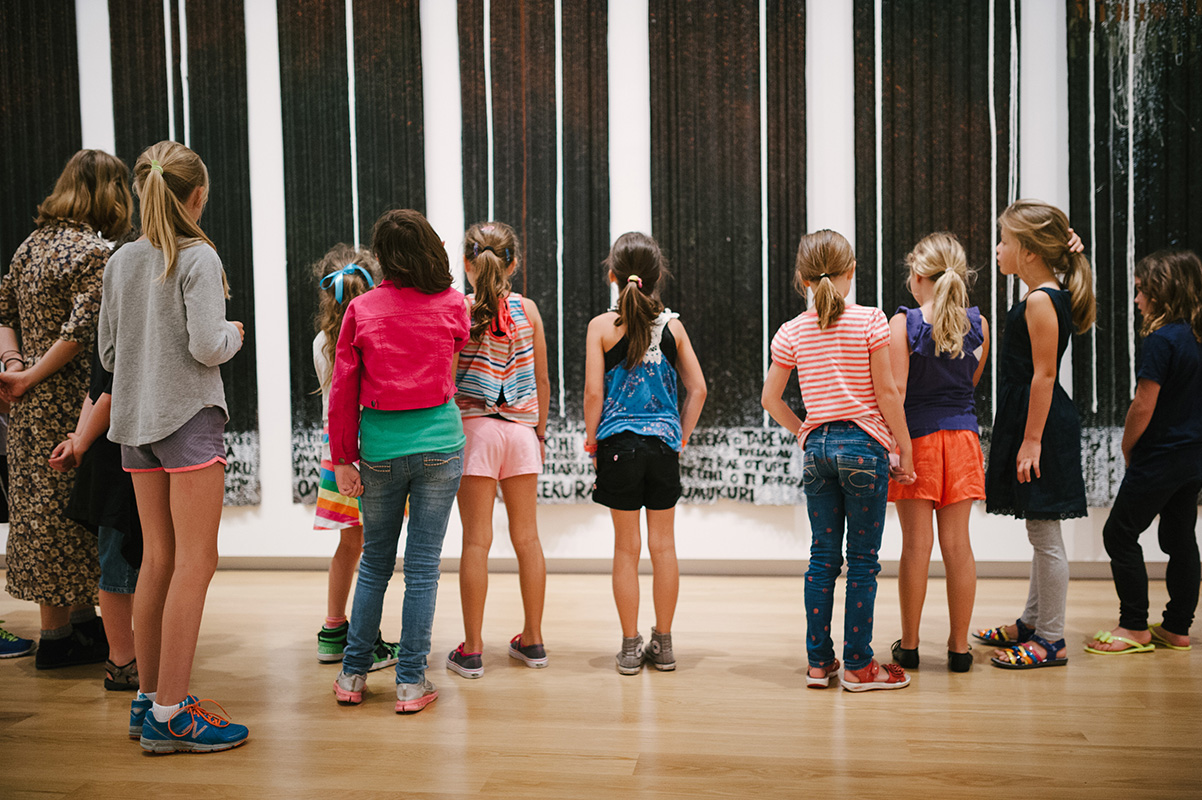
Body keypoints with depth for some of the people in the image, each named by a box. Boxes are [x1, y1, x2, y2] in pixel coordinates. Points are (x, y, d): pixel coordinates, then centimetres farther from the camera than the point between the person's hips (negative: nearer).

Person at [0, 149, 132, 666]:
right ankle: (56, 638, 10)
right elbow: (81, 332, -22)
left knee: (42, 507, 14)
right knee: (65, 511, 0)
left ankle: (82, 621, 27)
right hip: (67, 404, -8)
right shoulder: (97, 251, -14)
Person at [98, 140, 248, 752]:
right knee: (195, 562, -4)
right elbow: (206, 346, -18)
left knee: (158, 559, 12)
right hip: (189, 415, -7)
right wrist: (234, 334, 2)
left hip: (135, 420, 7)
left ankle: (148, 697, 19)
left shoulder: (121, 261, 10)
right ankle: (170, 714, -3)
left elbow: (108, 353, 12)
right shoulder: (198, 257, -10)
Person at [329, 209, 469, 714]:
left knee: (374, 562, 15)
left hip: (380, 447, 1)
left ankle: (353, 674, 21)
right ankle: (411, 683, 9)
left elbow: (343, 389, -1)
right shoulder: (451, 305, -1)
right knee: (423, 566, 4)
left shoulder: (361, 309, -2)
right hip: (439, 442, -1)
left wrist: (342, 459, 5)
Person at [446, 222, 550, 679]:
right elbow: (542, 380, 8)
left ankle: (471, 649, 7)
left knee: (477, 541, 1)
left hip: (474, 427, -3)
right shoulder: (528, 309, 3)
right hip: (521, 429, 3)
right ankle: (532, 640, 21)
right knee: (527, 538, 11)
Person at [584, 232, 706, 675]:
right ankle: (663, 644, 18)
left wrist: (592, 443, 3)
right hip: (663, 444, 2)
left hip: (618, 444, -2)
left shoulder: (602, 326, -5)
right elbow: (698, 388, 3)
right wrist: (681, 437, 11)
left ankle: (630, 647, 13)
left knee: (626, 547, 6)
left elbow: (594, 392, -8)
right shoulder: (672, 325, 3)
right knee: (663, 544, 9)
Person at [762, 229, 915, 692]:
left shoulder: (792, 332, 4)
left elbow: (770, 399, 6)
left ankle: (819, 662, 15)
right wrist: (905, 448, 0)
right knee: (862, 561, 3)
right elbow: (886, 391, -7)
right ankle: (858, 665, 9)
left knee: (822, 558, 10)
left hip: (817, 446, 4)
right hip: (864, 445, -3)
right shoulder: (870, 321, -5)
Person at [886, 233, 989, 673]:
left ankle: (908, 645, 13)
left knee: (916, 544, 3)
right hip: (962, 438, 3)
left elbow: (895, 391, -14)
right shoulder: (978, 324, 2)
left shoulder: (903, 323, -9)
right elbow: (971, 382, 13)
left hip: (917, 436, -3)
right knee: (957, 544, 7)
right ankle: (959, 645, 14)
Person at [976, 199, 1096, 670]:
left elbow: (1044, 375, -19)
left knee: (1044, 534, -2)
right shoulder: (1048, 297, 14)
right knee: (1041, 532, 17)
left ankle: (1051, 641, 7)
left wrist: (1032, 440, -19)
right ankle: (1032, 622, 29)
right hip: (1028, 423, 10)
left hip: (1041, 425, -10)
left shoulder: (1041, 301, -16)